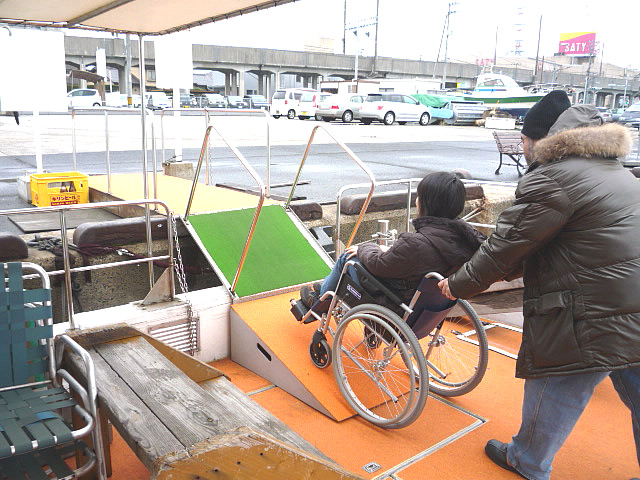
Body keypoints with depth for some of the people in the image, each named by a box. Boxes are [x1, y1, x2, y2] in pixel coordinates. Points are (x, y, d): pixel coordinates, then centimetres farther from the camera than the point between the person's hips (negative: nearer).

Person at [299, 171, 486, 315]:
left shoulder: (416, 243, -35)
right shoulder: (465, 232, -11)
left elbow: (379, 265, -20)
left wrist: (364, 248, 1)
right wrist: (390, 250, 8)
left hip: (398, 306, -8)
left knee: (347, 257, 12)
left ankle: (320, 302, 38)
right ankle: (325, 286, 47)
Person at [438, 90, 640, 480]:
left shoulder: (554, 177, -14)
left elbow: (506, 245, -13)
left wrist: (458, 285, 1)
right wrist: (499, 272, 21)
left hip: (590, 324, -8)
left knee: (553, 394, 12)